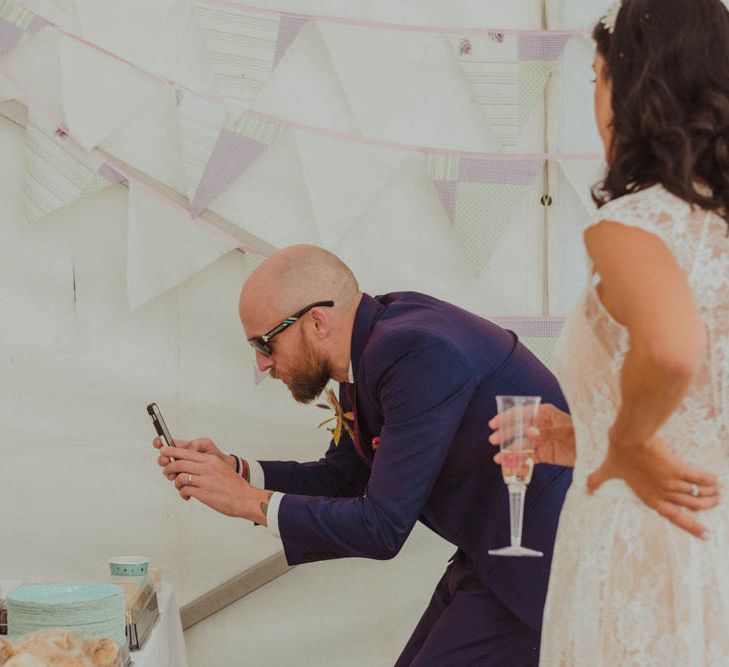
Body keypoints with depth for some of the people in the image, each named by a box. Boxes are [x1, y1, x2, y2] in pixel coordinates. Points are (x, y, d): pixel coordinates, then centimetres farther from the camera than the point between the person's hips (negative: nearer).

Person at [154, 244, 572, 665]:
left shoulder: (417, 352, -25)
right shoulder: (372, 341, 3)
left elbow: (382, 528, -24)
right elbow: (345, 477, 16)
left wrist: (248, 500, -16)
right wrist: (233, 469, 2)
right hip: (488, 552, 9)